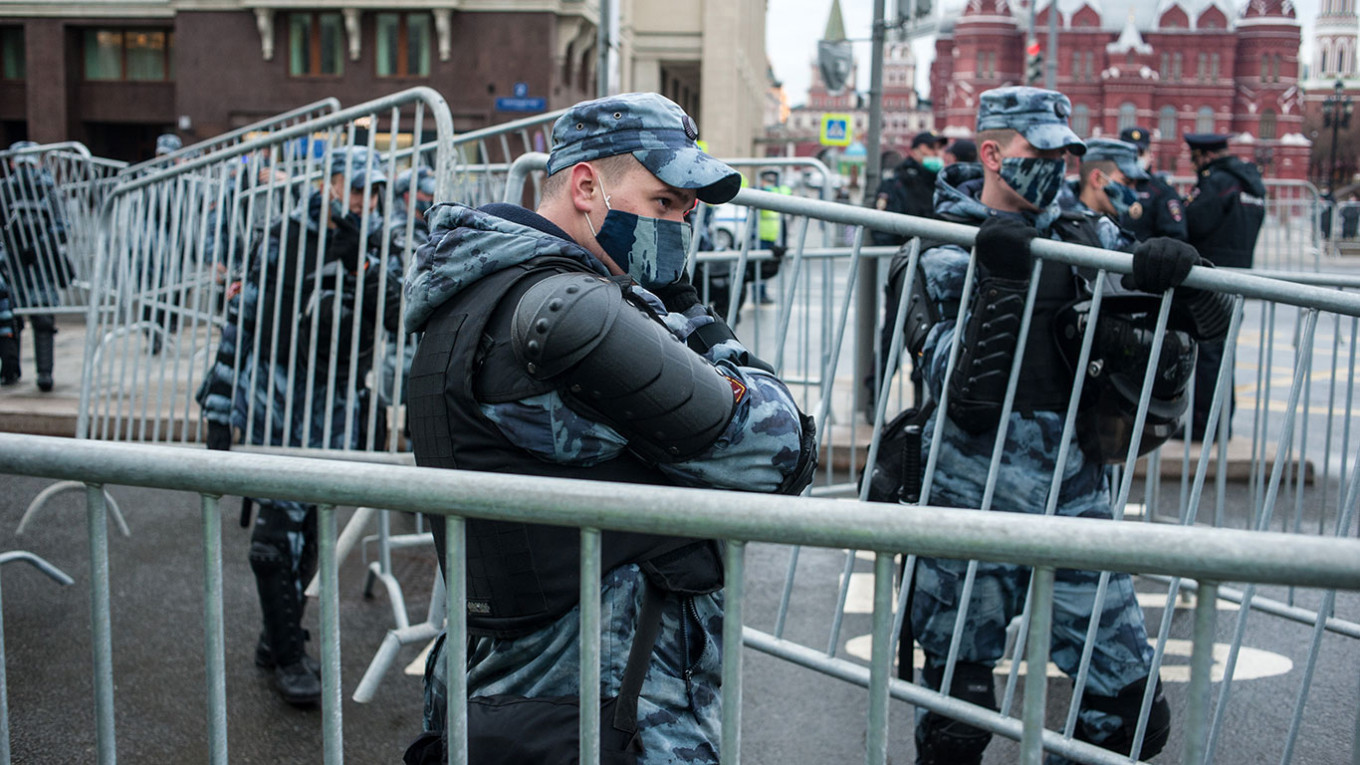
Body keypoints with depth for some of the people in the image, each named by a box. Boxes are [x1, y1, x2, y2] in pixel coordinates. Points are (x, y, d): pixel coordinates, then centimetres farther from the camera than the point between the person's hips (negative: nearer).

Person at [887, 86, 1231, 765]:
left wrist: (1175, 275, -17)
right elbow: (962, 395, -15)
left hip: (1075, 501, 3)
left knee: (1131, 711, 6)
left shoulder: (1088, 238, 8)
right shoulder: (939, 254, -2)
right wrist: (1001, 285, -24)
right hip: (974, 505, -3)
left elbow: (1205, 322, 5)